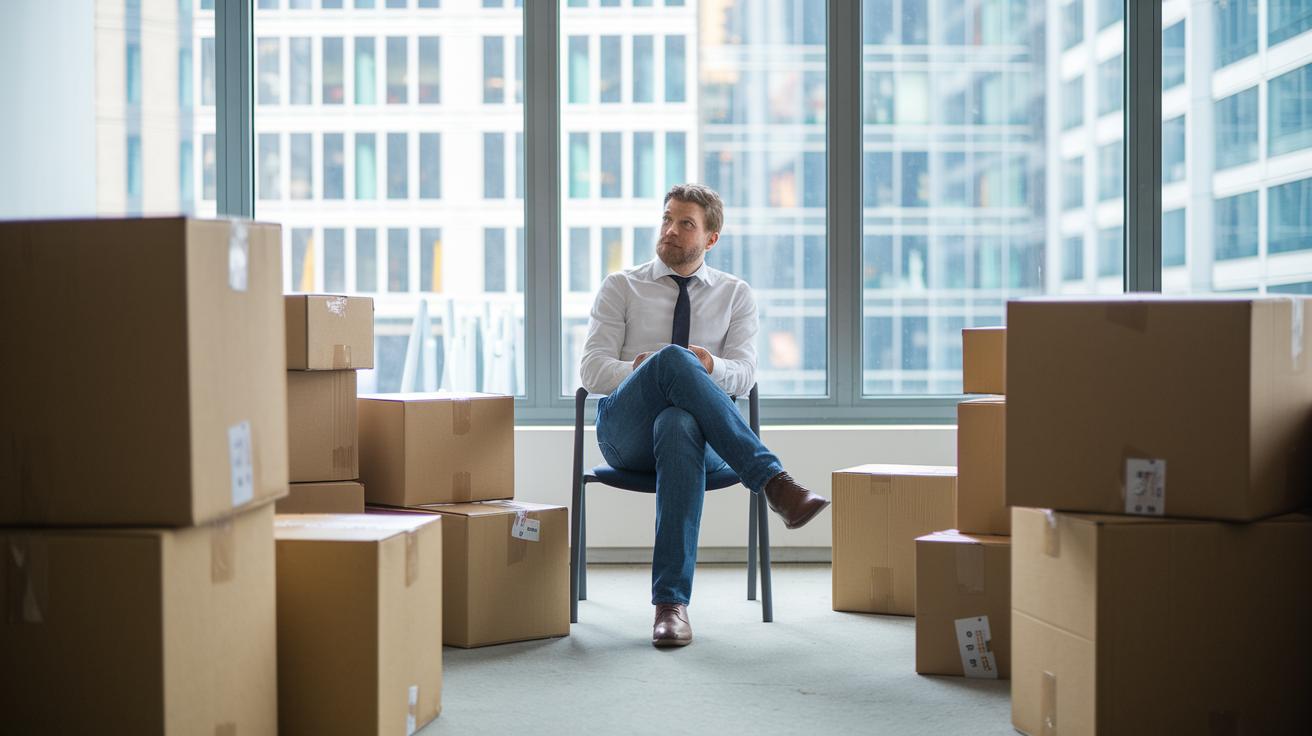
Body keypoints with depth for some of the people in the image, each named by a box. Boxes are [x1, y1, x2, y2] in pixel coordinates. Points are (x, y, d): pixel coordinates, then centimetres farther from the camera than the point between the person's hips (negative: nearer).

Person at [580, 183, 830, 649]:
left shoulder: (736, 295, 17)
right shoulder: (620, 288, 15)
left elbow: (744, 376, 3)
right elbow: (591, 370, 3)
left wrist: (711, 366, -22)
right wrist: (639, 370, -17)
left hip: (696, 428, 0)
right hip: (625, 431, 0)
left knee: (679, 426, -42)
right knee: (673, 359, -35)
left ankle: (671, 602, -48)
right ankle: (774, 482, -45)